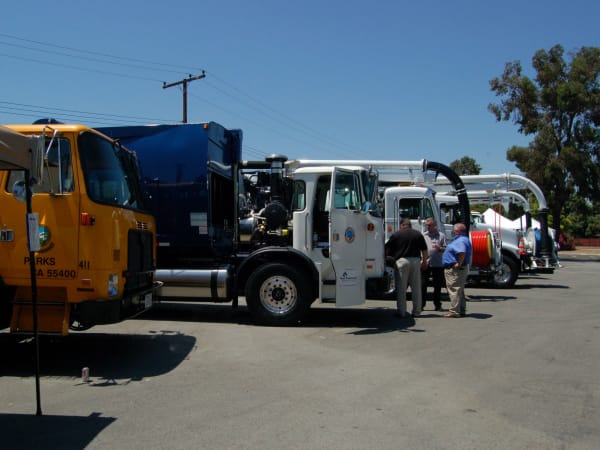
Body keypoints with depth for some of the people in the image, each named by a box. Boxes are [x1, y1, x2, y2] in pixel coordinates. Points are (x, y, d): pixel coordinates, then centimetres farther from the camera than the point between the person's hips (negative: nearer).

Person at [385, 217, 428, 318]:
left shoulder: (396, 235, 2)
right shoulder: (418, 234, 9)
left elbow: (388, 250, 3)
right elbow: (424, 250, 11)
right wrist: (424, 261, 21)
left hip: (402, 261, -2)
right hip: (416, 260, 3)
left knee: (401, 288, 3)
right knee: (416, 287, 9)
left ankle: (401, 312, 3)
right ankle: (416, 311, 14)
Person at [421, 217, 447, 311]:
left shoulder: (441, 235, 6)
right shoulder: (423, 235, 10)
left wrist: (439, 248, -17)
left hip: (438, 264, -1)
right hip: (425, 263, 1)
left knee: (437, 286, 6)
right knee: (422, 285, -1)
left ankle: (438, 305, 15)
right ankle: (421, 304, 5)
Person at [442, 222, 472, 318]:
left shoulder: (460, 241, -20)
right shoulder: (462, 239, 16)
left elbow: (462, 253, -36)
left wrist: (459, 264, -29)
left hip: (455, 270, -12)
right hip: (456, 269, 12)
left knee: (454, 290, -9)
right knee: (459, 291, 16)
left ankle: (454, 311, -7)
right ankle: (461, 310, 23)